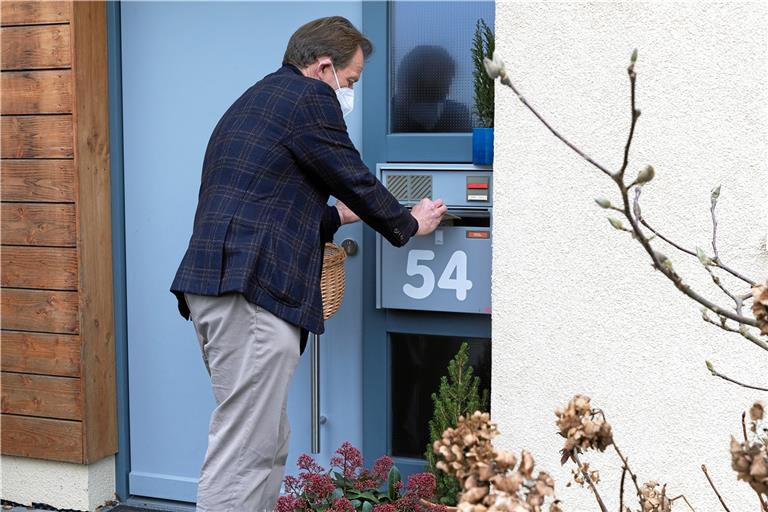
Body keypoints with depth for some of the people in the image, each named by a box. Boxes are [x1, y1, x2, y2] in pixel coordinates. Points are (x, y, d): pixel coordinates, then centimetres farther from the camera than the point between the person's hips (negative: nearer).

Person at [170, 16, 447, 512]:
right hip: (251, 289, -10)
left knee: (268, 443, 15)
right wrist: (409, 224, 18)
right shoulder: (310, 96, -3)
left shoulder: (256, 99, 26)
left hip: (217, 284, 10)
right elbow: (355, 179, 1)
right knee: (244, 451, -8)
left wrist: (338, 215, 34)